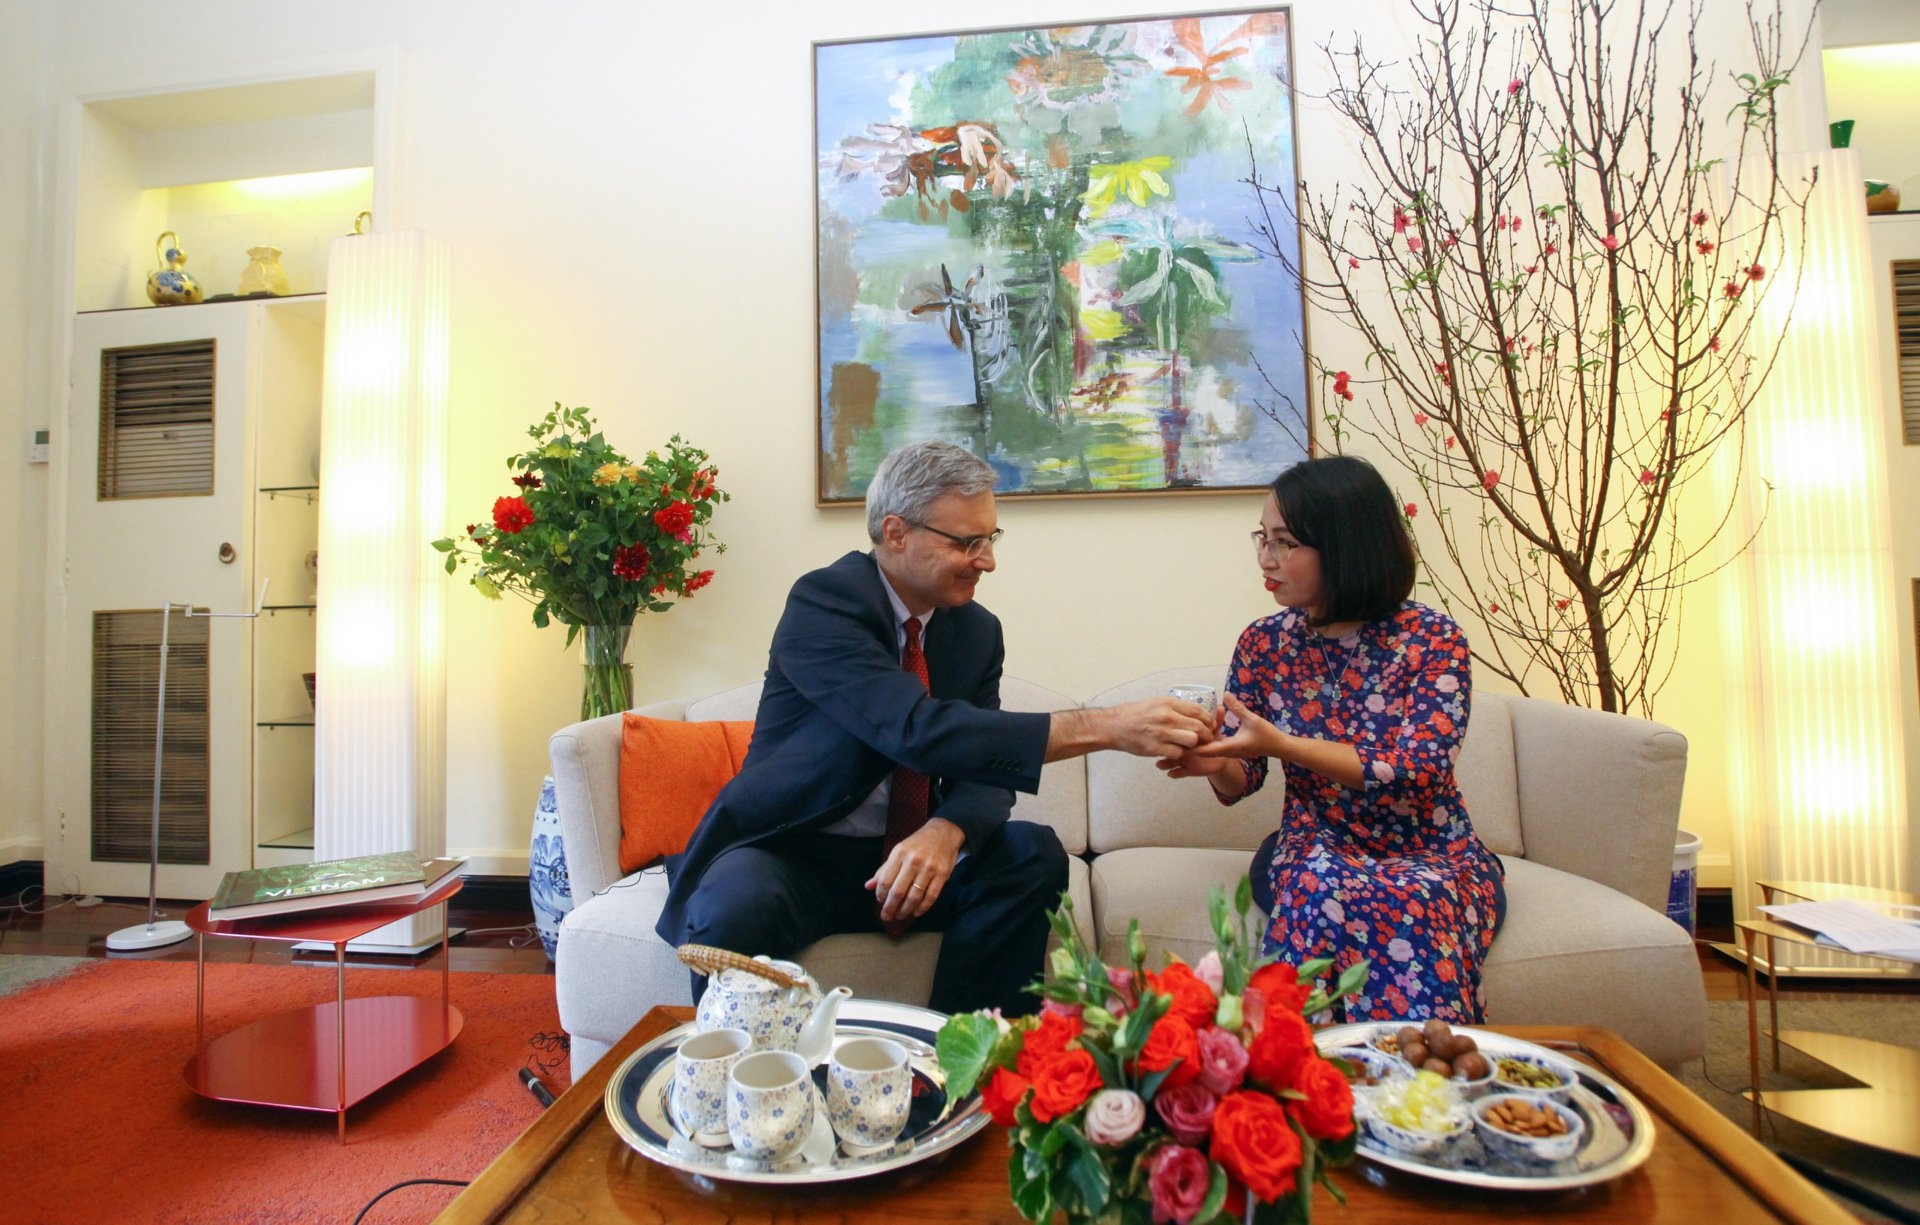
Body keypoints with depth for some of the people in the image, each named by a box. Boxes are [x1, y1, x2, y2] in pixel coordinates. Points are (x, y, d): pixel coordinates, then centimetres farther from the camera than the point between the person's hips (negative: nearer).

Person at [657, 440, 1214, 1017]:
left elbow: (982, 764, -3)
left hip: (905, 857, 5)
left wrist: (947, 832, -29)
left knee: (1034, 854, -17)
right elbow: (917, 730, -33)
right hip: (793, 854, -5)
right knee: (733, 908, -35)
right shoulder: (824, 600, -18)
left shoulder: (978, 629, 3)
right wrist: (1106, 727, -37)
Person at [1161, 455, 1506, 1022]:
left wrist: (1280, 744, -31)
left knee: (1410, 903, -36)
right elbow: (1240, 784, 3)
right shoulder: (1263, 643, -2)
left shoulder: (1433, 639, -10)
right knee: (1319, 886, -34)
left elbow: (1419, 771, -21)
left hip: (1430, 854, -1)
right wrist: (1216, 764, -23)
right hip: (1316, 848, 2)